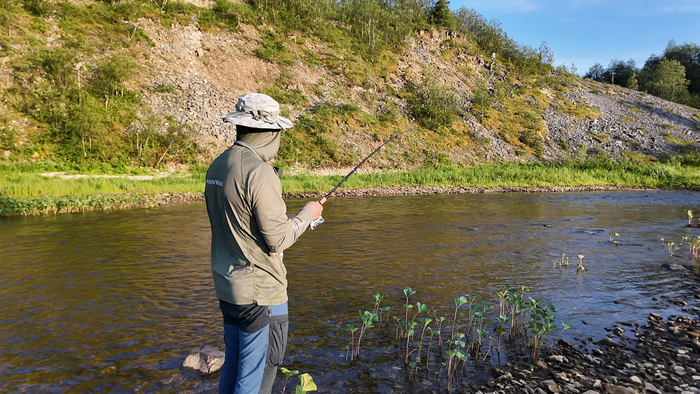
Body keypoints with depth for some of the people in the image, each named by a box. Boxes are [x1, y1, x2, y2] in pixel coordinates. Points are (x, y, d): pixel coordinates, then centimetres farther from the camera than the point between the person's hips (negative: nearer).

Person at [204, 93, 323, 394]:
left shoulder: (217, 166, 6)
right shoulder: (259, 171, -22)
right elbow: (277, 239, -20)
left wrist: (289, 218, 16)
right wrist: (307, 214, -3)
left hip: (227, 286, 9)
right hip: (259, 292, -9)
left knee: (233, 366, 22)